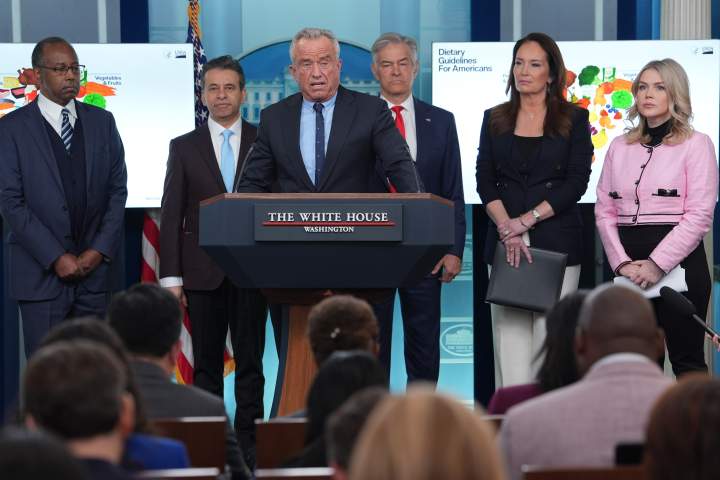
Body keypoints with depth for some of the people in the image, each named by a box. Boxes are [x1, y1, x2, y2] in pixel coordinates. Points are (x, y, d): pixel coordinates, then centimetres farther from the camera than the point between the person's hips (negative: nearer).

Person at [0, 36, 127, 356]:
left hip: (93, 268, 3)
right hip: (41, 273, -3)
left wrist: (99, 251, -3)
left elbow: (118, 191, 9)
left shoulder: (102, 122, 10)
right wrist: (56, 258, -11)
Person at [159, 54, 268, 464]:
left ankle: (249, 440, 8)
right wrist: (171, 278, -3)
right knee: (207, 364, 5)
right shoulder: (184, 147, 6)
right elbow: (171, 216, 4)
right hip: (203, 271, 1)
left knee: (250, 361, 3)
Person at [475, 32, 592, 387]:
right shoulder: (495, 119, 12)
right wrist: (507, 228, -10)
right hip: (504, 241, 2)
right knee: (509, 339, -3)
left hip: (557, 241, -2)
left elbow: (577, 181, -3)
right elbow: (485, 180, 5)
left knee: (550, 337, -6)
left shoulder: (574, 119, 5)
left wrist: (527, 220, -11)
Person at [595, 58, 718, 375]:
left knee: (686, 361, -3)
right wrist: (622, 263, -6)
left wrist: (657, 264, -15)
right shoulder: (619, 147, 14)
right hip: (628, 268, 4)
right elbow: (604, 210, 10)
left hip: (678, 262, -4)